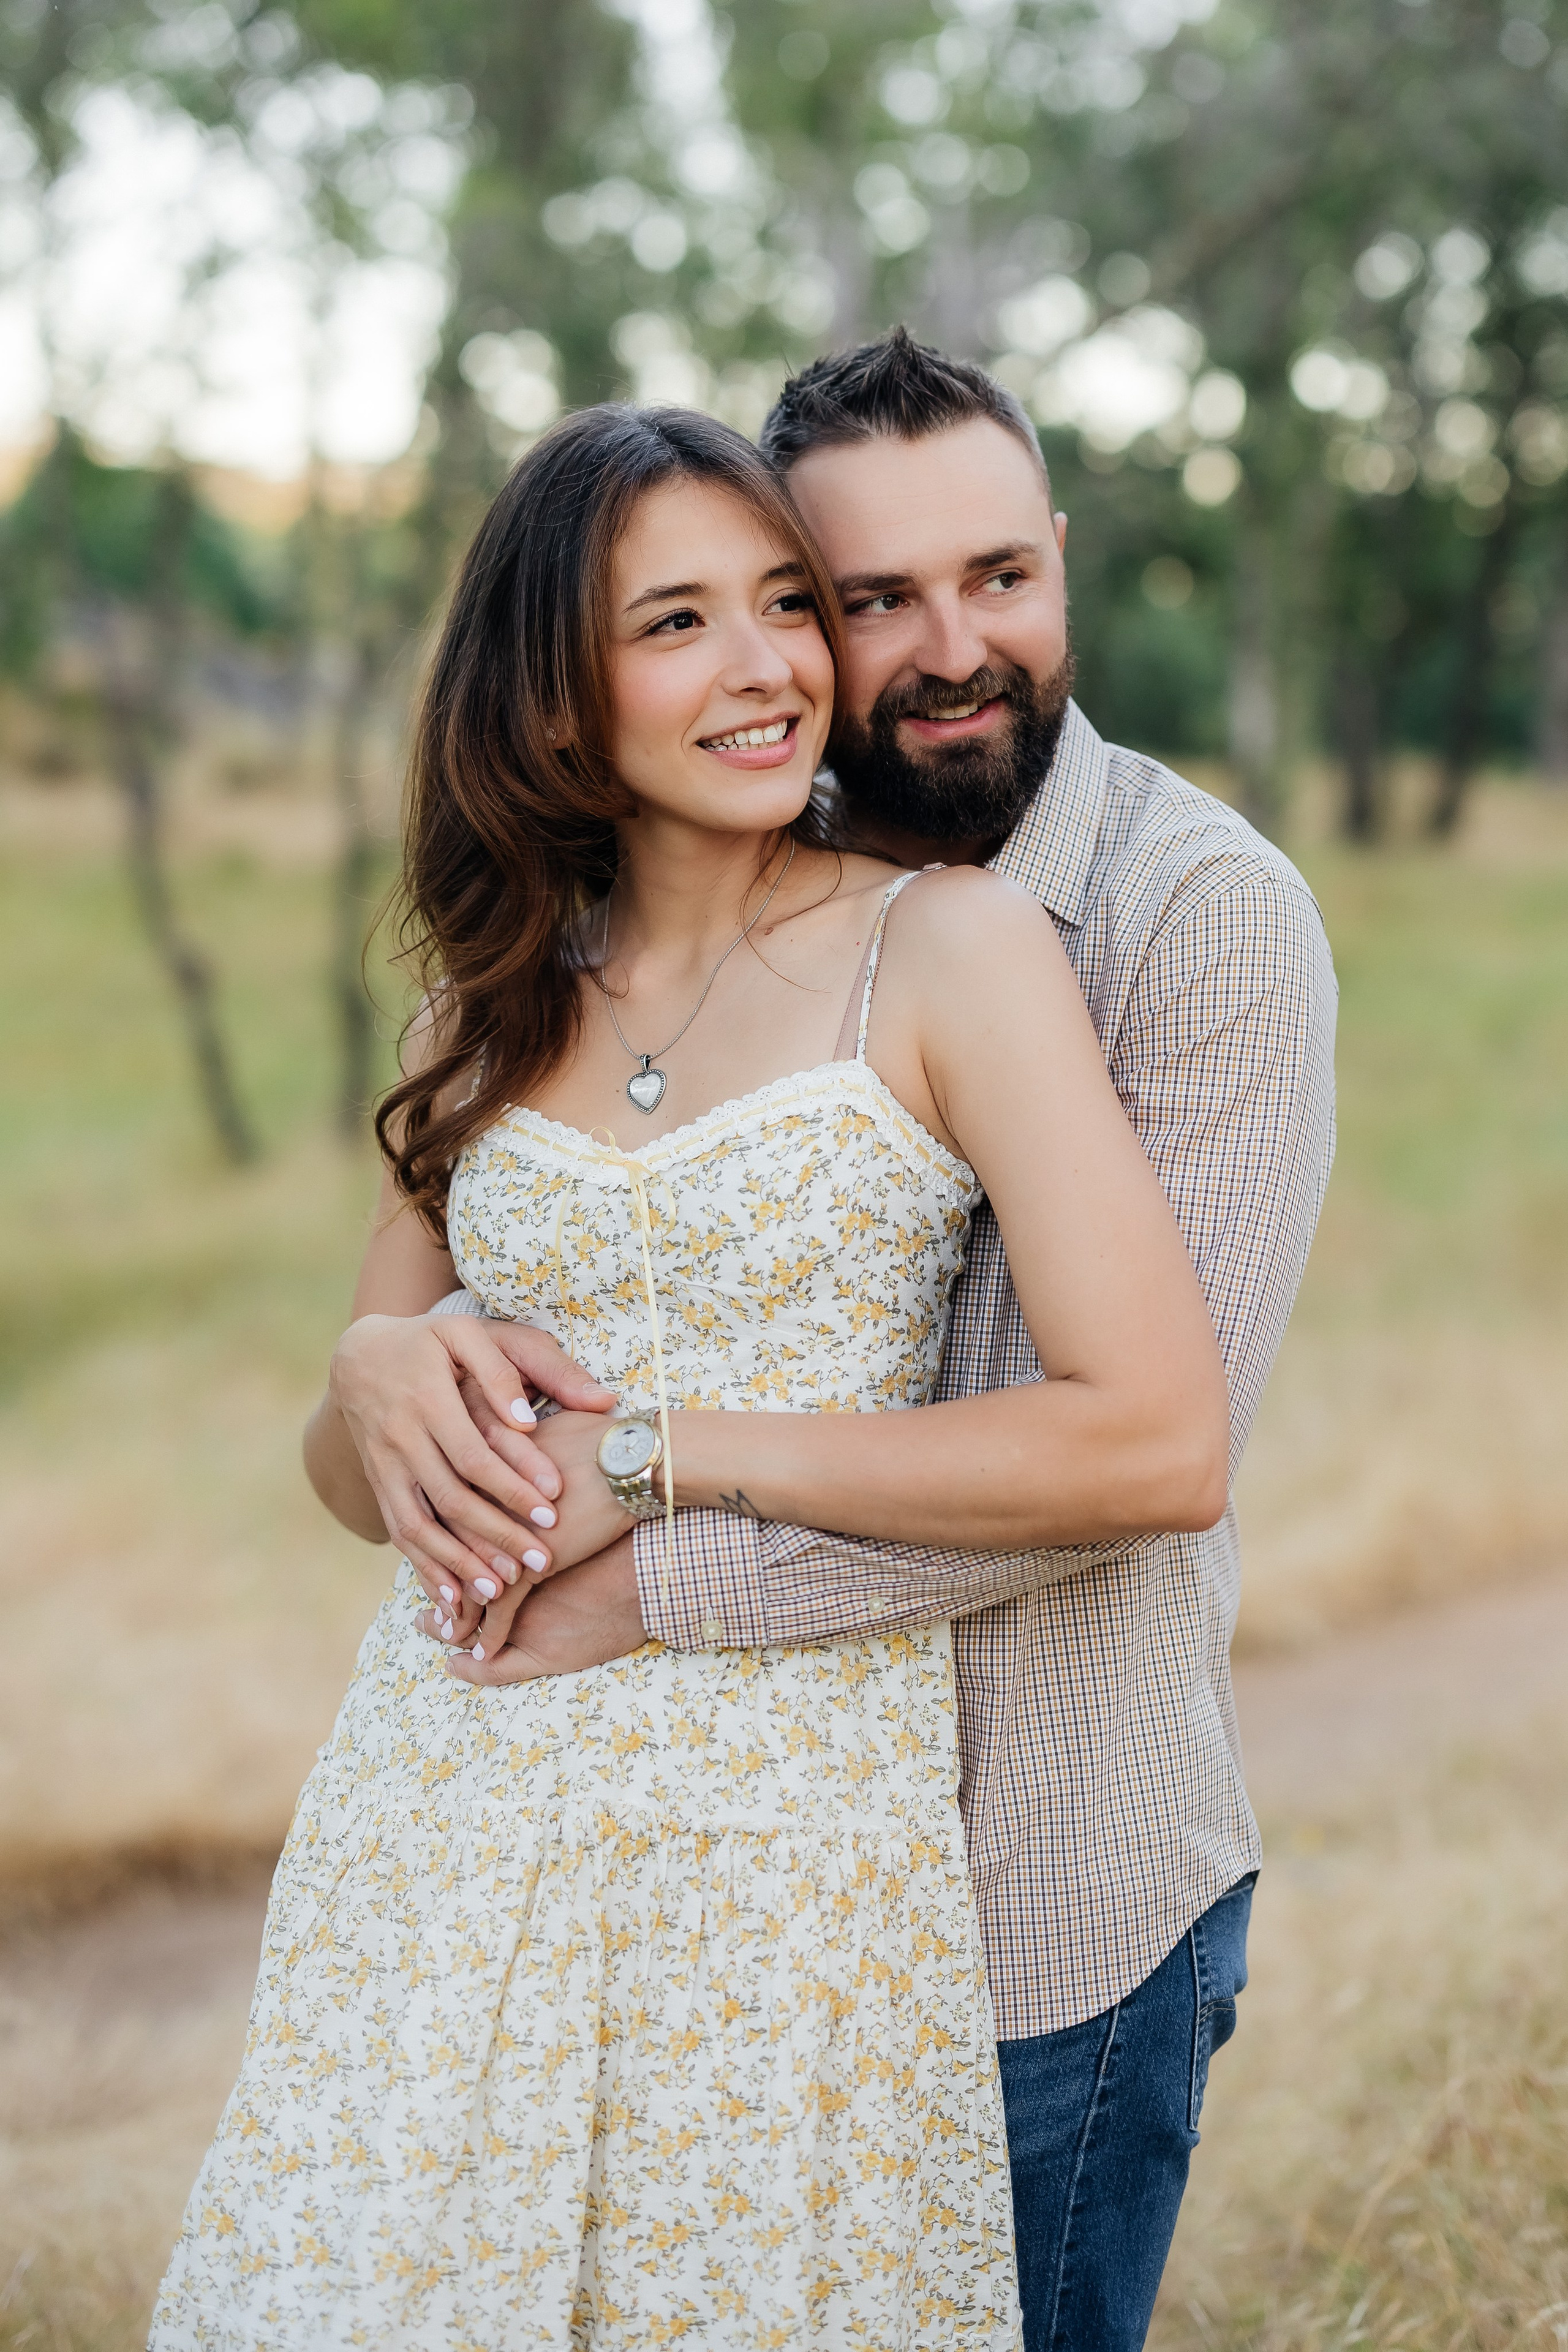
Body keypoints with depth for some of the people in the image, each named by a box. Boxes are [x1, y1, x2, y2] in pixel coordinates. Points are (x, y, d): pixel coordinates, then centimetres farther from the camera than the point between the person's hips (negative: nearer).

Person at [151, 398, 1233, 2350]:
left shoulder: (951, 949, -6)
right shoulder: (498, 1006, 10)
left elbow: (1162, 1446, -16)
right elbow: (349, 1472, 15)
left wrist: (667, 1455, -14)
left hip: (783, 1824, -4)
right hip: (444, 1810, 4)